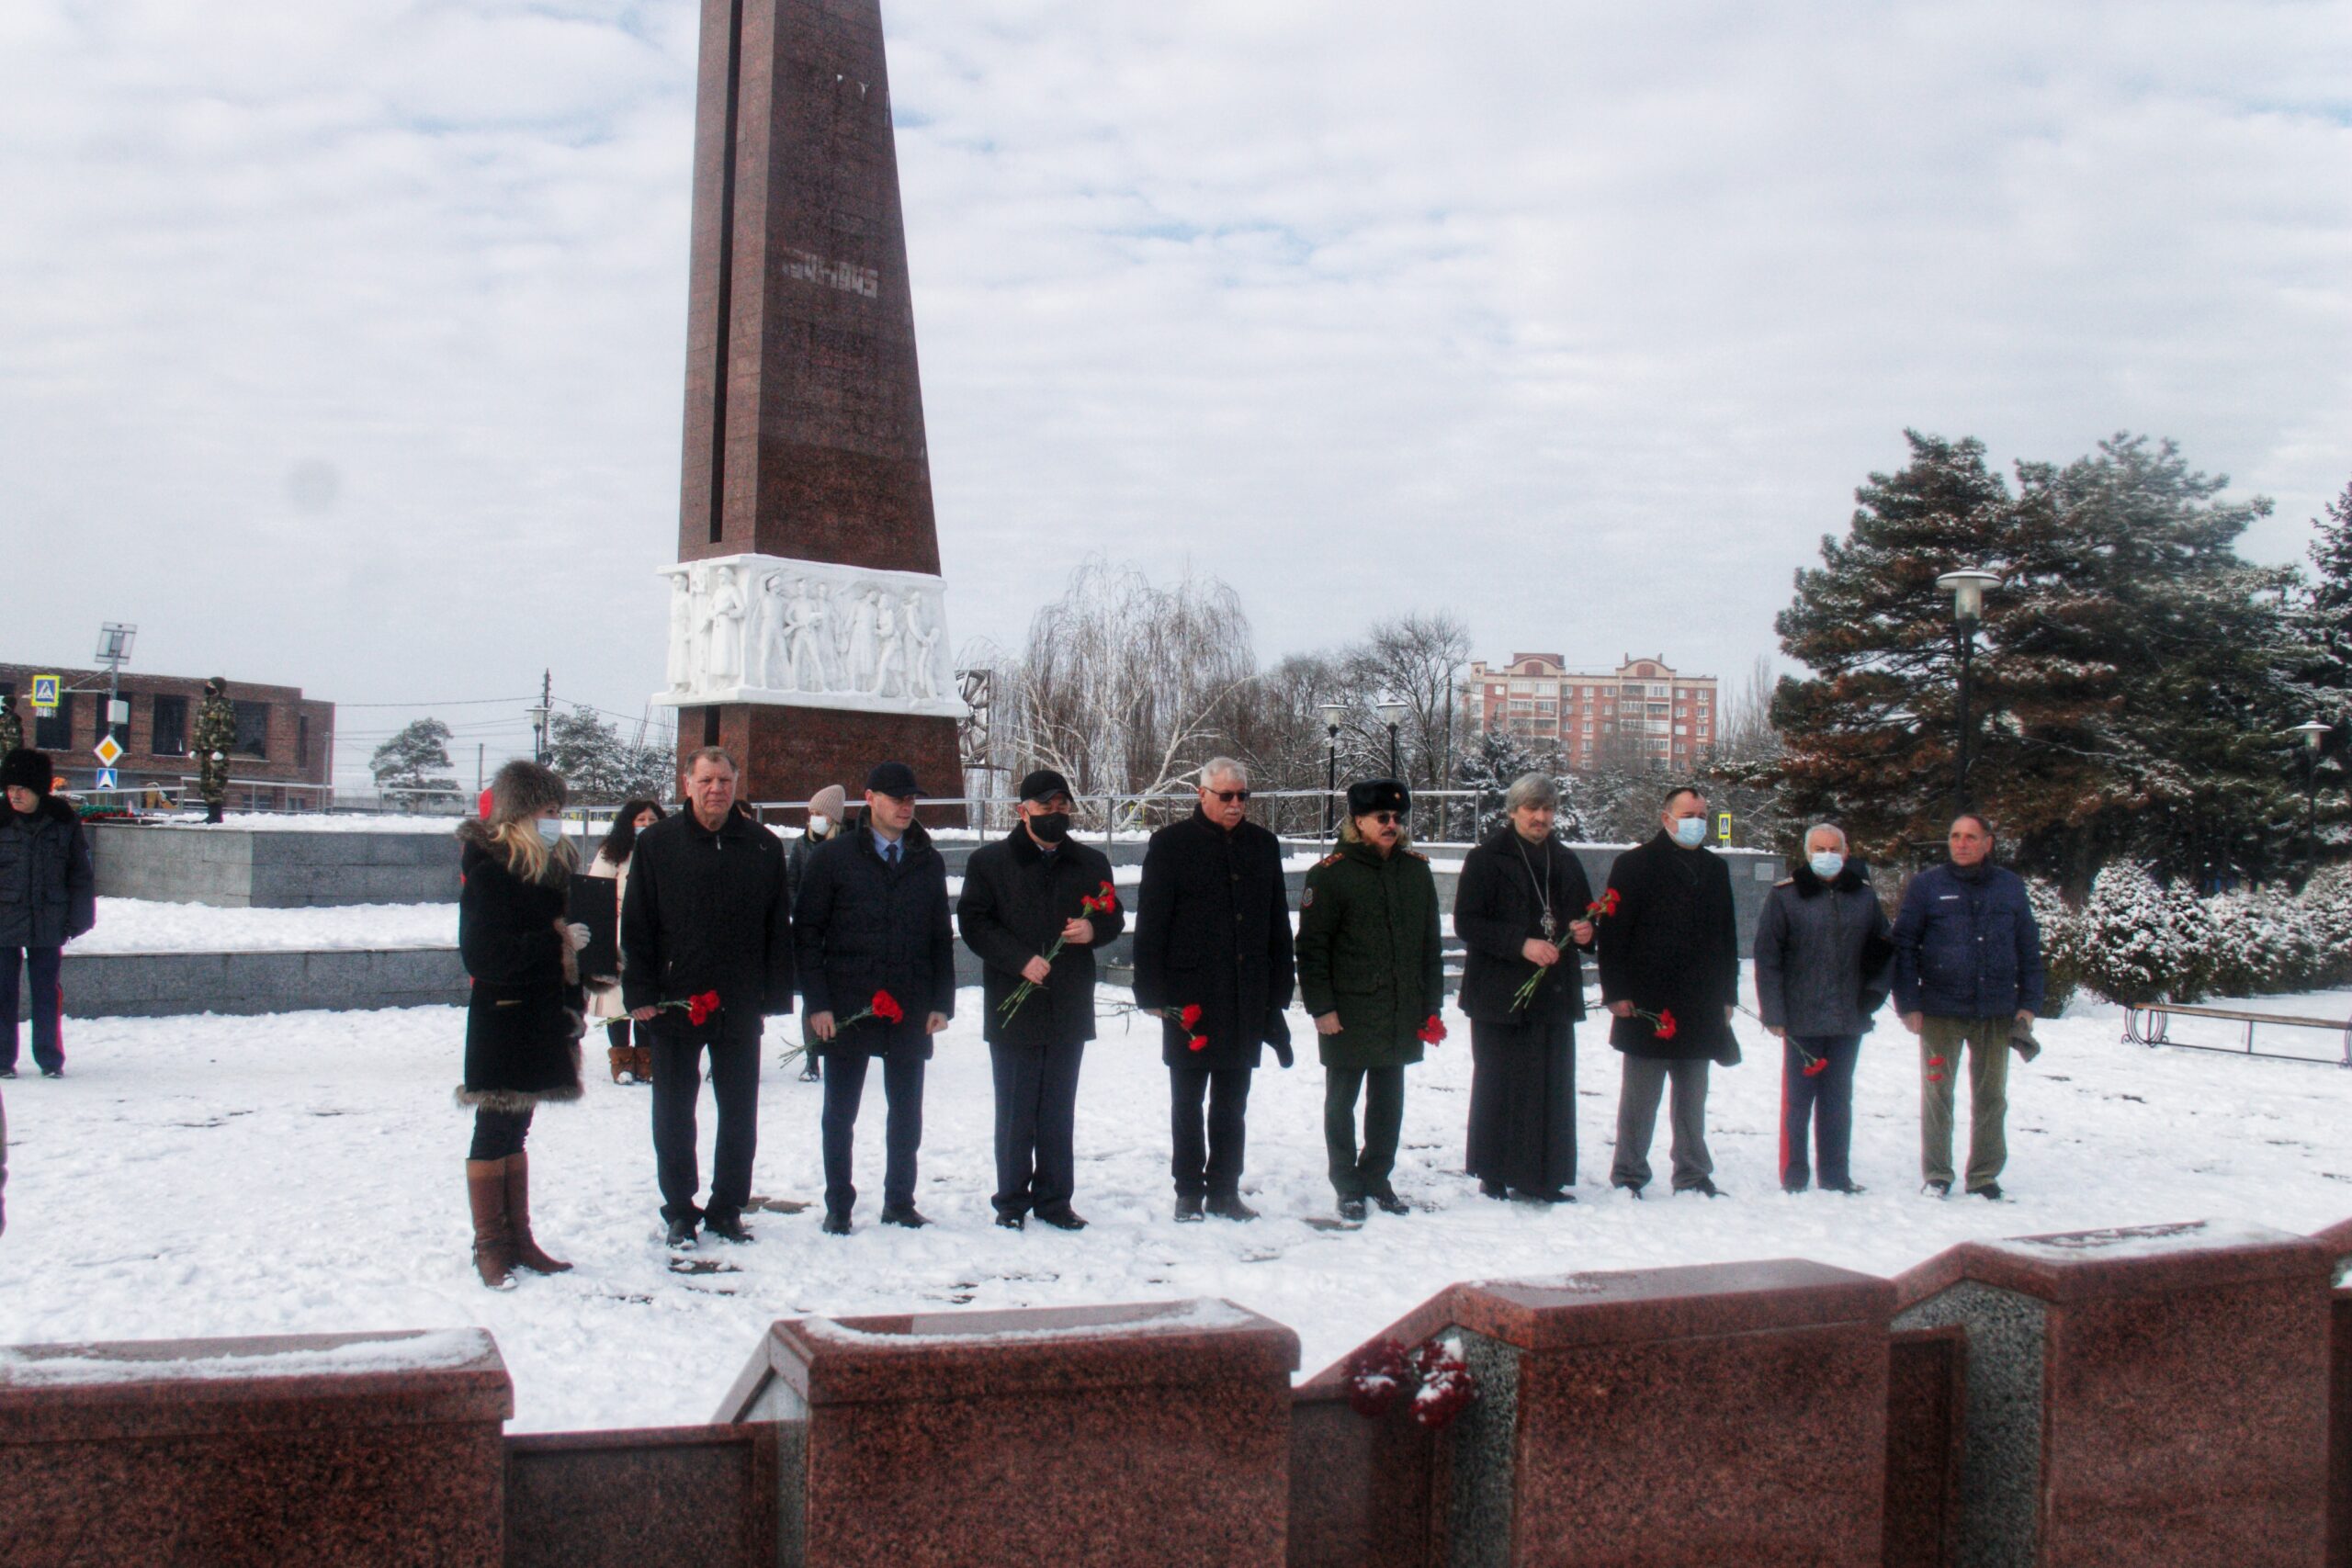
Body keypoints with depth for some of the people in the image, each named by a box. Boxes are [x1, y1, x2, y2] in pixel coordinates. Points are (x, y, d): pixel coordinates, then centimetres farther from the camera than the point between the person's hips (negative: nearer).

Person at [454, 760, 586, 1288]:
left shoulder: (555, 864, 10)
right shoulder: (485, 865, -13)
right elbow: (484, 952, -20)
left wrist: (572, 1009, 6)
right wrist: (556, 942, -18)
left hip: (541, 1020, 7)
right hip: (499, 1020, -7)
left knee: (514, 1131, 14)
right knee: (494, 1132, 1)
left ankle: (517, 1238, 20)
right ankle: (490, 1245, 9)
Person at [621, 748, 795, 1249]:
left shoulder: (763, 846, 4)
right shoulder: (656, 843, 0)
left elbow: (778, 927, 6)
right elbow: (636, 925, 0)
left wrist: (773, 996, 0)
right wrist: (640, 993, -8)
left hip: (739, 1005, 1)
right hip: (673, 1002, -1)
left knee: (739, 1115, 9)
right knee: (673, 1114, 8)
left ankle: (727, 1209, 21)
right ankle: (679, 1211, 19)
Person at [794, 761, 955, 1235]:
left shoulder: (929, 862, 10)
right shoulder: (833, 857, 0)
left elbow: (942, 937, 12)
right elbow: (807, 933, -1)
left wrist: (942, 1002, 3)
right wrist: (817, 1003, -9)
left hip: (910, 1012, 3)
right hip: (846, 1010, -3)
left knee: (907, 1111, 8)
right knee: (840, 1113, 5)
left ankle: (899, 1201, 20)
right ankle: (838, 1207, 16)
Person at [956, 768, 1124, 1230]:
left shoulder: (1090, 862, 12)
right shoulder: (990, 861, 2)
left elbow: (1114, 918, 19)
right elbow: (973, 923, -5)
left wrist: (1094, 929, -5)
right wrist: (1021, 960, -16)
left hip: (1069, 1008, 3)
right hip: (1013, 1006, -3)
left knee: (1059, 1110, 10)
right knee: (1015, 1111, 3)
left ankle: (1054, 1199, 18)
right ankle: (1011, 1201, 13)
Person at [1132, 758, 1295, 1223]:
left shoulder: (1263, 845, 10)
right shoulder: (1171, 844, -3)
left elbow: (1278, 925, 14)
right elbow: (1150, 923, -5)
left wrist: (1279, 991, 9)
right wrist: (1152, 992, -10)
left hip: (1247, 1000, 4)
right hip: (1190, 996, -4)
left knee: (1232, 1104, 11)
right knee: (1188, 1102, 5)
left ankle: (1225, 1190, 19)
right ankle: (1189, 1193, 14)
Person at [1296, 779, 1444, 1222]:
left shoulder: (1416, 869, 8)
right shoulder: (1331, 873, -8)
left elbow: (1430, 943, 12)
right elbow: (1311, 946, -8)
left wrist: (1432, 1006, 9)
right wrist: (1321, 1006, -12)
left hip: (1401, 1014, 4)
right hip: (1348, 1014, -4)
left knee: (1388, 1100, 13)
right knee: (1341, 1101, 7)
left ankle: (1377, 1177, 28)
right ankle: (1347, 1186, 18)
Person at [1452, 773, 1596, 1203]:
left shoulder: (1565, 861, 15)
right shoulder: (1486, 858, -3)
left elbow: (1586, 917, 26)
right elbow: (1466, 924, -9)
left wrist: (1585, 932, 1)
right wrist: (1522, 944, -19)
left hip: (1554, 992, 5)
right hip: (1501, 995, -5)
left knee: (1553, 1087, 4)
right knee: (1499, 1087, -2)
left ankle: (1542, 1176, 11)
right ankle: (1494, 1175, 7)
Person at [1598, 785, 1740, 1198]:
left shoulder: (1715, 869, 15)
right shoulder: (1634, 865, -2)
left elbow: (1726, 937, 19)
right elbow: (1613, 932, -6)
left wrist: (1727, 994, 14)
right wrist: (1616, 992, -12)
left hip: (1701, 1007, 5)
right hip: (1646, 1006, -5)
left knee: (1693, 1098, 12)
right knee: (1639, 1098, 1)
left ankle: (1693, 1175, 20)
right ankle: (1628, 1176, 9)